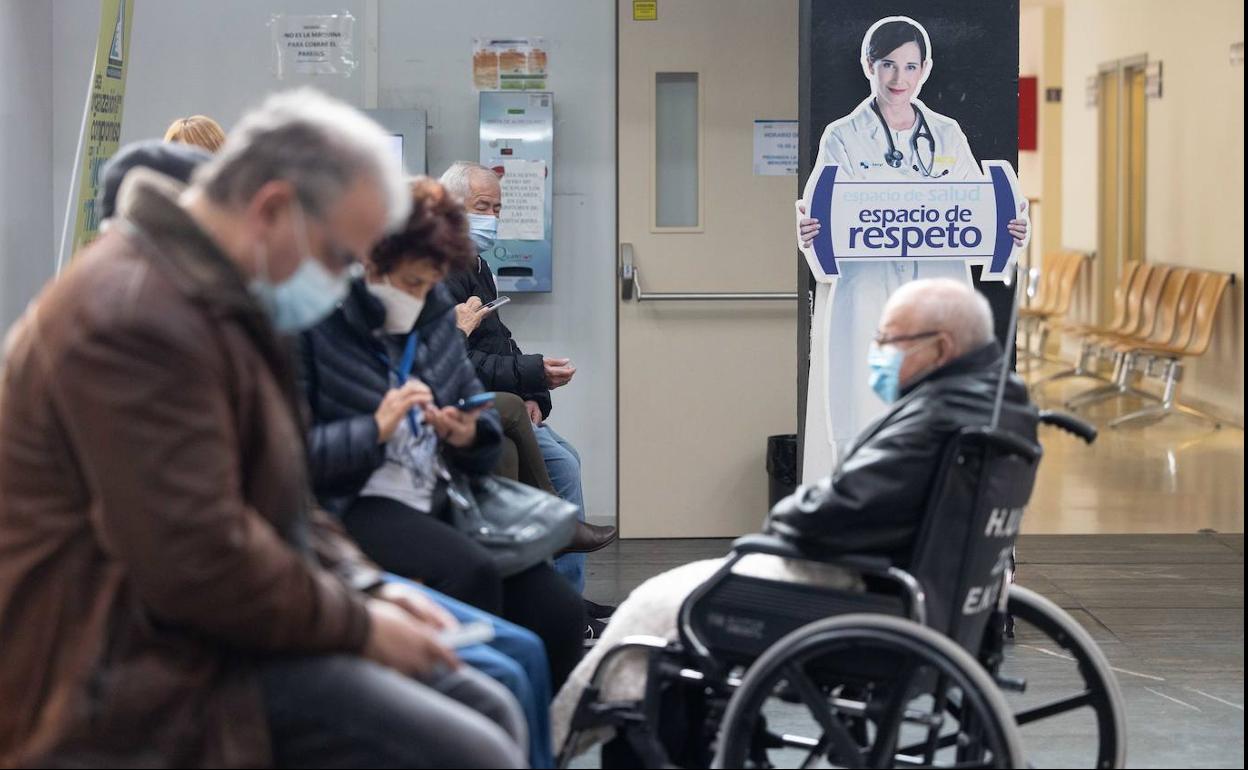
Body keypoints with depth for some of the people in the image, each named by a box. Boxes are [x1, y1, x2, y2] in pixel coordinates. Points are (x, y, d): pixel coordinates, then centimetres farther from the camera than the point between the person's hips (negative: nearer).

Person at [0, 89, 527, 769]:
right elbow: (201, 563, -25)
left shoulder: (211, 296, 15)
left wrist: (365, 586, 7)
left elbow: (273, 497, 23)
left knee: (490, 710, 7)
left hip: (215, 634, 11)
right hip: (150, 677, -11)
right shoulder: (135, 319, -21)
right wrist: (358, 626, -13)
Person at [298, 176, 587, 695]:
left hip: (439, 504, 7)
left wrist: (470, 433, -3)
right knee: (470, 571, -34)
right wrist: (375, 429, -21)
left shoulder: (435, 312, 13)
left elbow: (478, 405, 21)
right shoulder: (314, 323, -8)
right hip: (352, 510, -7)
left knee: (558, 610, -13)